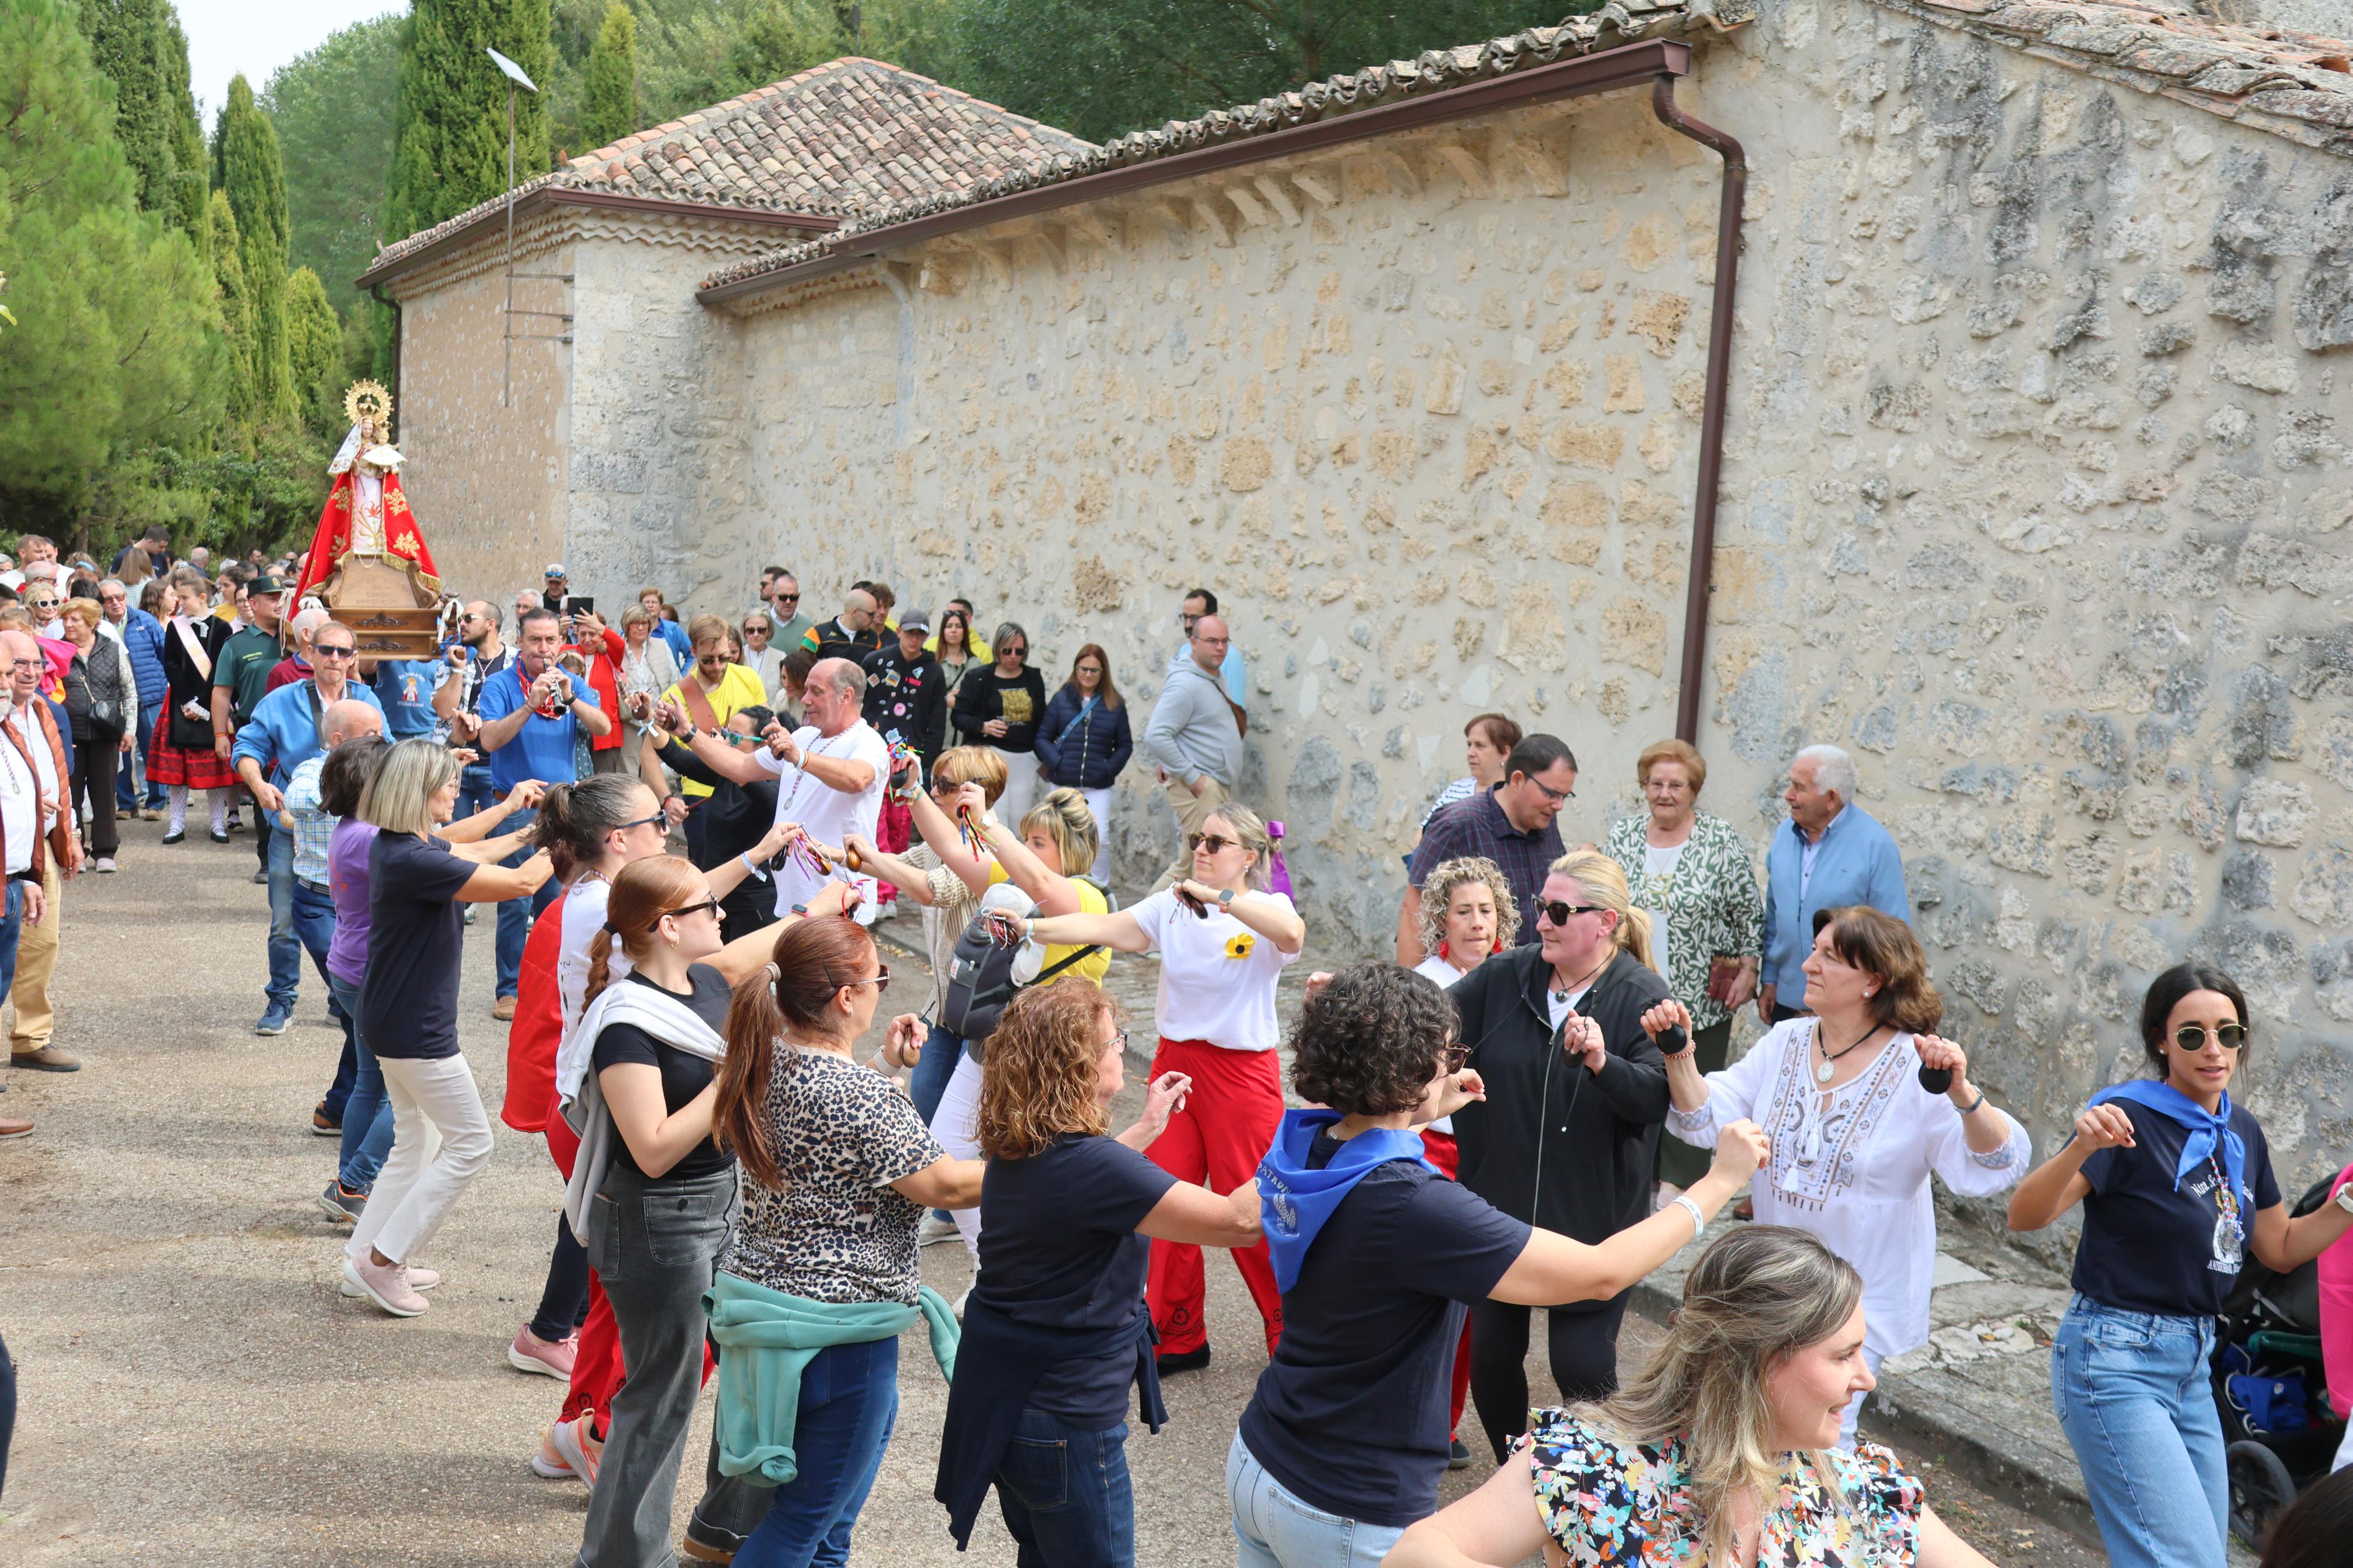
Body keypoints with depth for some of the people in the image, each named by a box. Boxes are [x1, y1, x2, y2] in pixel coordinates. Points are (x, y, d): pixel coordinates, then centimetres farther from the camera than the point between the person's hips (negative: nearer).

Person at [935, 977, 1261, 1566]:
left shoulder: (1018, 1152, -1)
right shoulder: (1091, 1165, -29)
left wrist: (1145, 1129, 24)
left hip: (1004, 1399, 9)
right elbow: (1238, 1220, -31)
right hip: (1063, 1422, -9)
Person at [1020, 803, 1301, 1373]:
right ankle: (1178, 1337, 21)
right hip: (1175, 1063, 4)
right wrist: (1031, 929, -20)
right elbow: (1105, 928, -8)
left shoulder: (1267, 909, -6)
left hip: (1243, 1072, -4)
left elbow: (1291, 934, -30)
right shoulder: (1172, 905, 4)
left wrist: (1219, 896, -34)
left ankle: (1293, 1334, 20)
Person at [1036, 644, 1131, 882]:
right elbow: (1043, 737, 2)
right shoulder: (1061, 699, 1)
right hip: (1063, 783, 1)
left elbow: (1125, 745, 6)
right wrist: (1056, 762, -12)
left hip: (1098, 786, -1)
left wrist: (1110, 769, -7)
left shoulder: (1115, 705, 2)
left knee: (1100, 838, -9)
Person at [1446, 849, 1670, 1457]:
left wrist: (1602, 1062, -38)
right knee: (1491, 1353, 10)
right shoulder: (1507, 976, 2)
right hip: (1499, 1205, 4)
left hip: (1591, 1218, -4)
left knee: (1583, 1366, -4)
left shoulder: (1642, 997, -9)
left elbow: (1657, 1096, -20)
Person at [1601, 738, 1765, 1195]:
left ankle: (1681, 1182, 11)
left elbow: (1748, 912, -1)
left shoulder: (1722, 840, -2)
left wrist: (1748, 968, -6)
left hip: (1700, 998, -2)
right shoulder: (1620, 837, 8)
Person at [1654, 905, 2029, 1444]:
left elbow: (1993, 1169, -25)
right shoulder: (1785, 1042, 0)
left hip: (1864, 1299, -5)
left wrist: (1963, 1094, -41)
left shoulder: (1918, 1068, -16)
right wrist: (1681, 1057, -23)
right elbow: (1706, 1121, -5)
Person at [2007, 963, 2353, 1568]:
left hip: (2192, 1363, 8)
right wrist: (2081, 1148, -42)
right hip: (2117, 1361, -8)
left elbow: (2282, 1248, 20)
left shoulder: (2242, 1132, 8)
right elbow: (2025, 1216, -24)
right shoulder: (2132, 1118, -14)